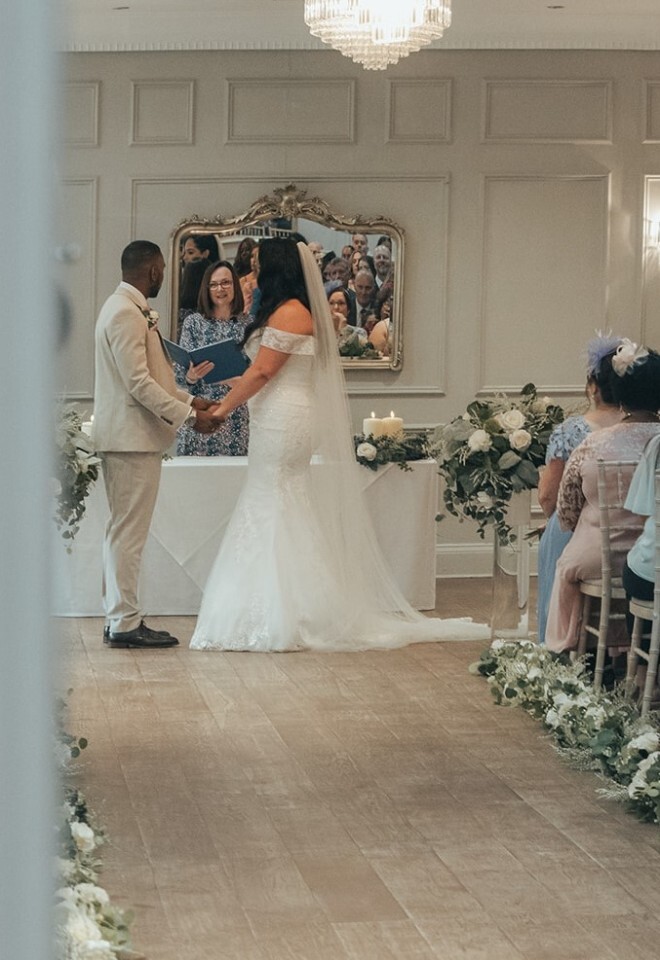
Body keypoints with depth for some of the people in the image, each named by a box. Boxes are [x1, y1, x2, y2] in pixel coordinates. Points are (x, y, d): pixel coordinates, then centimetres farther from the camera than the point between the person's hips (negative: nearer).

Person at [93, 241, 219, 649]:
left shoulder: (130, 310, 17)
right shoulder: (125, 313, -17)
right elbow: (138, 383, -21)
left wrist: (189, 400, 15)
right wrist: (188, 416, -17)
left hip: (134, 436, 11)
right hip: (132, 437, -11)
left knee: (126, 531, 13)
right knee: (129, 532, -7)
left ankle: (121, 618, 18)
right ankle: (124, 623, -4)